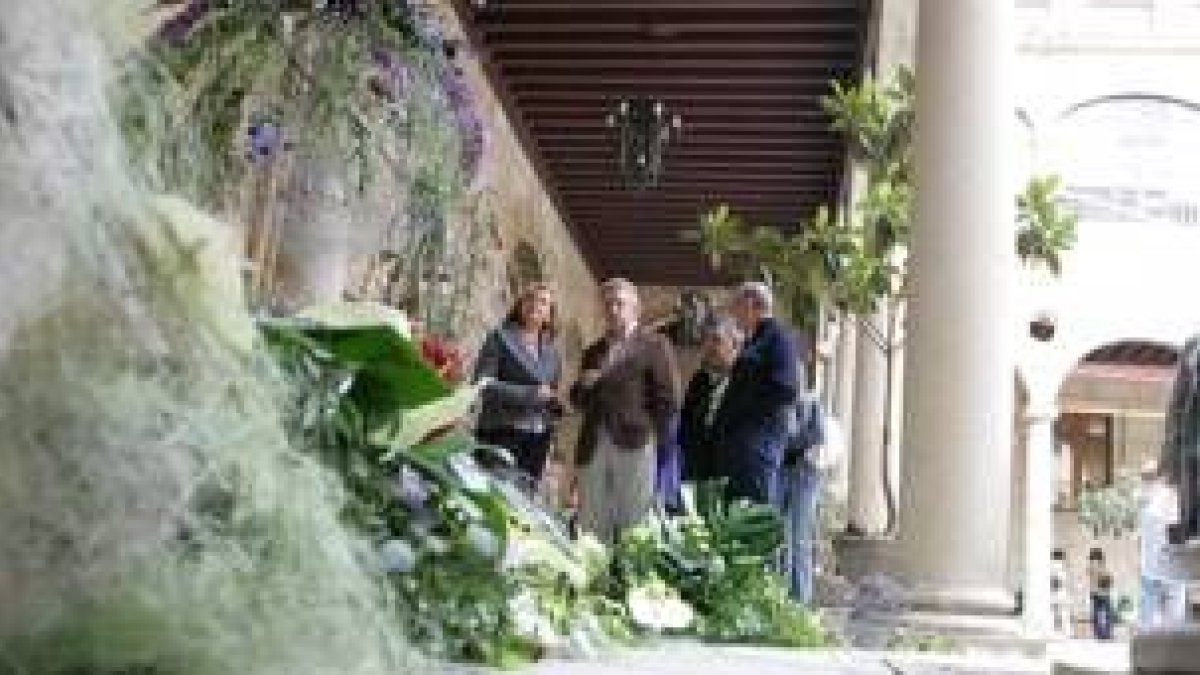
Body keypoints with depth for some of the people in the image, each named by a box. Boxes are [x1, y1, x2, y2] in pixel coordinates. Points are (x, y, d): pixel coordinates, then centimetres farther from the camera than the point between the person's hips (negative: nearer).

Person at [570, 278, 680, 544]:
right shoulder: (593, 351, 21)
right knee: (591, 530, 3)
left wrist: (649, 434, -7)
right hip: (592, 449, 5)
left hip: (634, 446, -5)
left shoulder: (654, 345, 4)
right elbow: (578, 399, 22)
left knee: (635, 528, -3)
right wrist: (583, 386, 1)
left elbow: (669, 399, -2)